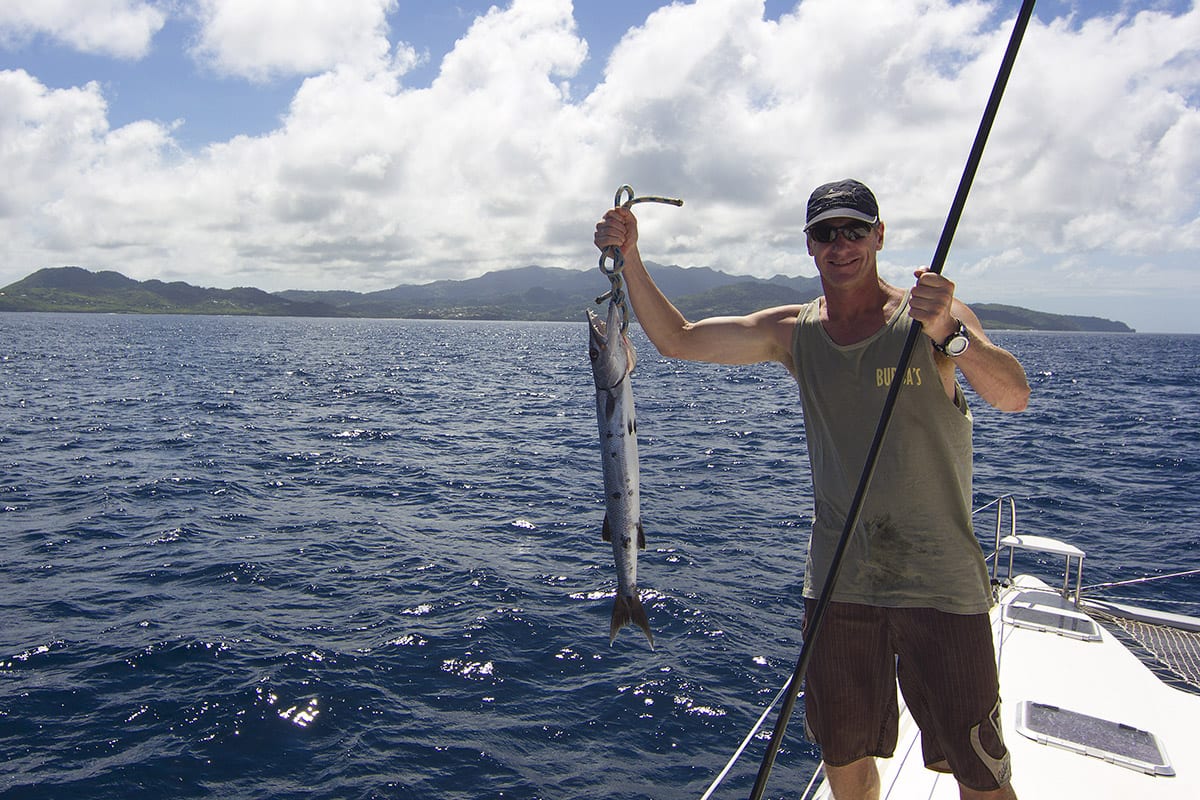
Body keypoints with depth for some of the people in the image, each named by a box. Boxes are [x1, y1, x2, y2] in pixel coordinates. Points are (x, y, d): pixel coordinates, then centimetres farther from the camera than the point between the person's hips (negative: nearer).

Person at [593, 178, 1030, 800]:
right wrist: (630, 258, -8)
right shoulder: (792, 331, 4)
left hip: (940, 580, -3)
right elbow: (677, 340, 2)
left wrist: (949, 335, -38)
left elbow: (1014, 396, -20)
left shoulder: (931, 314, -6)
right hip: (838, 579, 3)